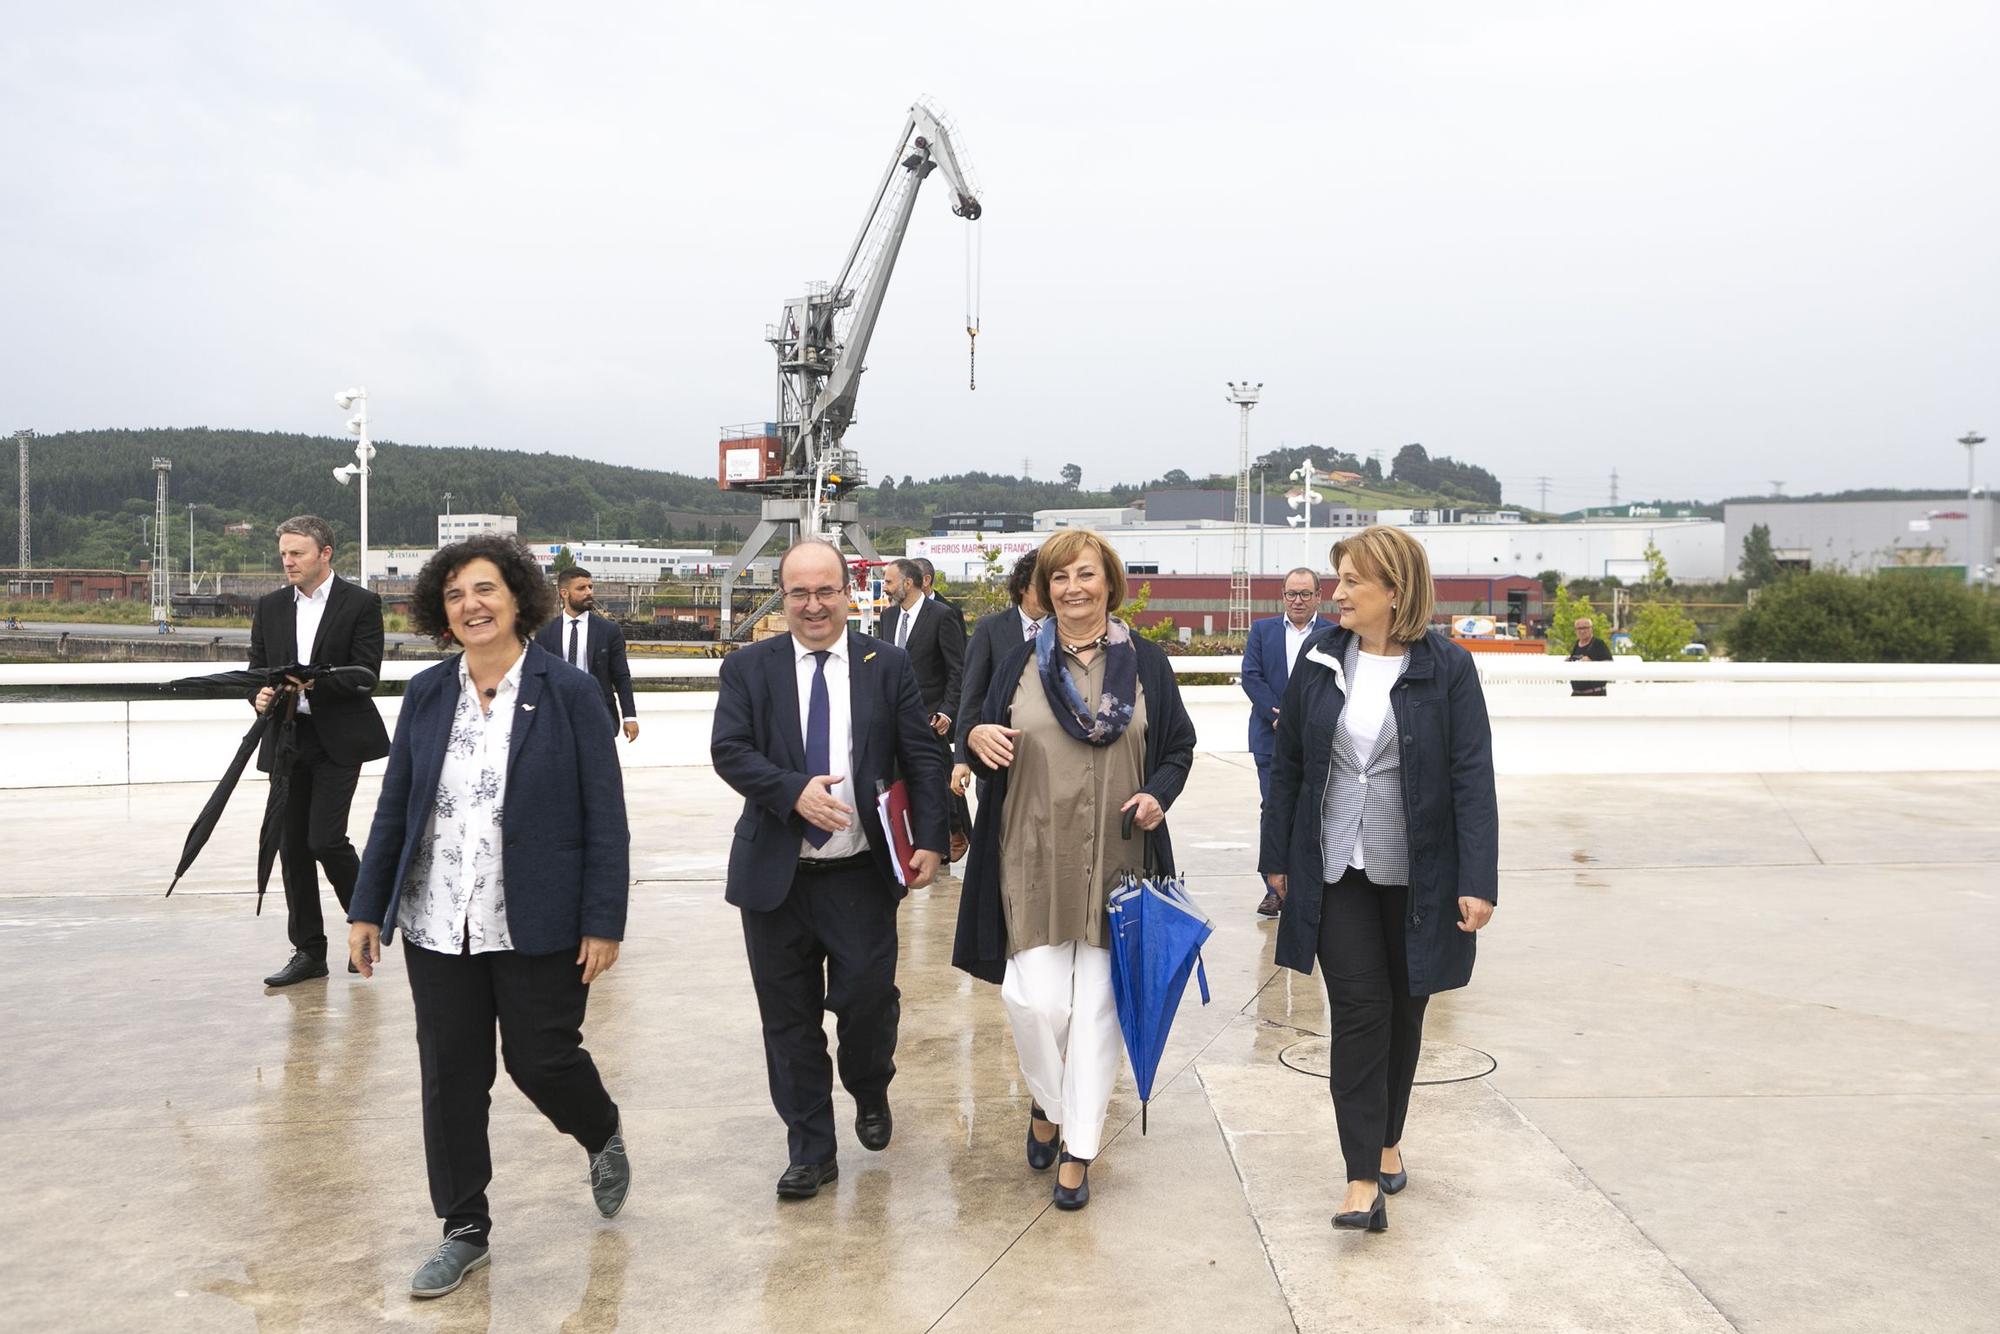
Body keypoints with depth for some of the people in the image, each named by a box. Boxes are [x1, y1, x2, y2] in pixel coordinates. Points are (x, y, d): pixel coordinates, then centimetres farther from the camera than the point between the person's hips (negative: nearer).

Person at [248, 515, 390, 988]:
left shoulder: (361, 604, -4)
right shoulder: (270, 606, 11)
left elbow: (364, 676, -9)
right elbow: (257, 669, 11)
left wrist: (312, 683, -22)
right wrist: (260, 695, -11)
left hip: (338, 741, -5)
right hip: (288, 740, 5)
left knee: (325, 839, -12)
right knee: (292, 846, 7)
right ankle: (308, 951, 16)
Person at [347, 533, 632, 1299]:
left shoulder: (568, 692, -8)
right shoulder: (426, 693, 4)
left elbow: (605, 818, -8)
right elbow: (393, 809, 9)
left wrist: (604, 921, -12)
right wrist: (368, 909, 7)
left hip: (538, 926, -4)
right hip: (437, 926, 4)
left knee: (541, 1060, 4)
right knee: (451, 1078, 9)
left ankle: (603, 1137, 38)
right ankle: (464, 1230, 26)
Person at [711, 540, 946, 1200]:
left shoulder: (888, 665, 3)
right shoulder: (748, 668, 3)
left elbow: (923, 757, 2)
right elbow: (728, 749, -7)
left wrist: (930, 839, -7)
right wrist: (795, 792, -22)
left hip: (862, 873, -1)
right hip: (776, 873, 1)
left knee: (867, 998, -1)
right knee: (790, 1017, 7)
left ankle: (870, 1093, 33)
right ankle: (811, 1151, 23)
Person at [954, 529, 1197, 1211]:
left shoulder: (1146, 661, 4)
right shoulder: (1020, 663, 5)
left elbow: (1179, 746, 10)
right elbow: (988, 745, 10)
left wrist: (1157, 794, -9)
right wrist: (977, 738, -13)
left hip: (1116, 862, 0)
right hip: (1035, 861, 0)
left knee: (1097, 1005, 2)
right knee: (1037, 1001, -6)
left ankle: (1078, 1151, 15)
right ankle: (1047, 1103, 25)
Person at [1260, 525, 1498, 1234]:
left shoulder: (1447, 668, -7)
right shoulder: (1321, 657, 1)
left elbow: (1472, 778, -9)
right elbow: (1288, 762, 7)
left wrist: (1478, 881, -14)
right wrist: (1278, 856, 8)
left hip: (1416, 874, -1)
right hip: (1337, 870, 1)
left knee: (1404, 1009, 14)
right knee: (1357, 1012, -4)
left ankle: (1387, 1136, 35)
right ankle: (1363, 1177, -1)